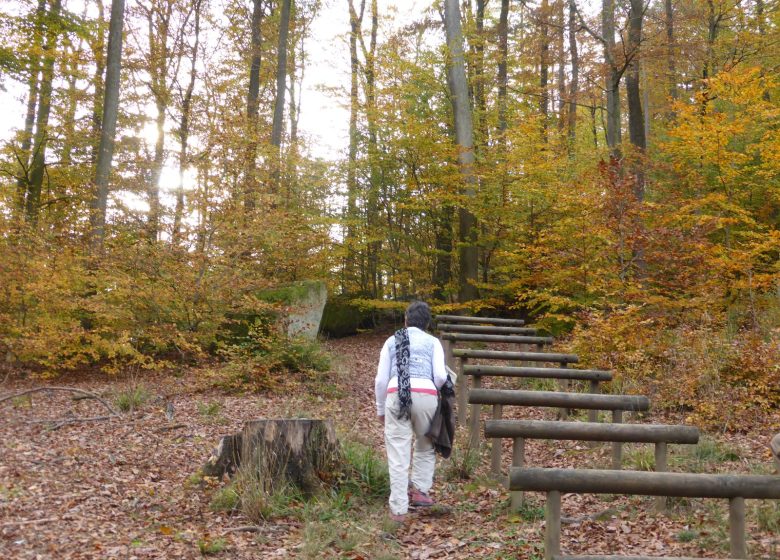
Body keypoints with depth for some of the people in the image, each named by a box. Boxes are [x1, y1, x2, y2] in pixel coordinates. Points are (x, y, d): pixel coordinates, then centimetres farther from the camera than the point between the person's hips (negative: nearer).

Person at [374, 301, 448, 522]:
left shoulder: (392, 341, 18)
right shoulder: (433, 342, 14)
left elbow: (381, 379, 13)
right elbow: (440, 376, 1)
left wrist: (381, 409, 23)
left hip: (396, 396, 0)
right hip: (426, 396, 0)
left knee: (398, 455, 4)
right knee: (426, 446, 24)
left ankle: (398, 509, 5)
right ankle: (419, 489, 12)